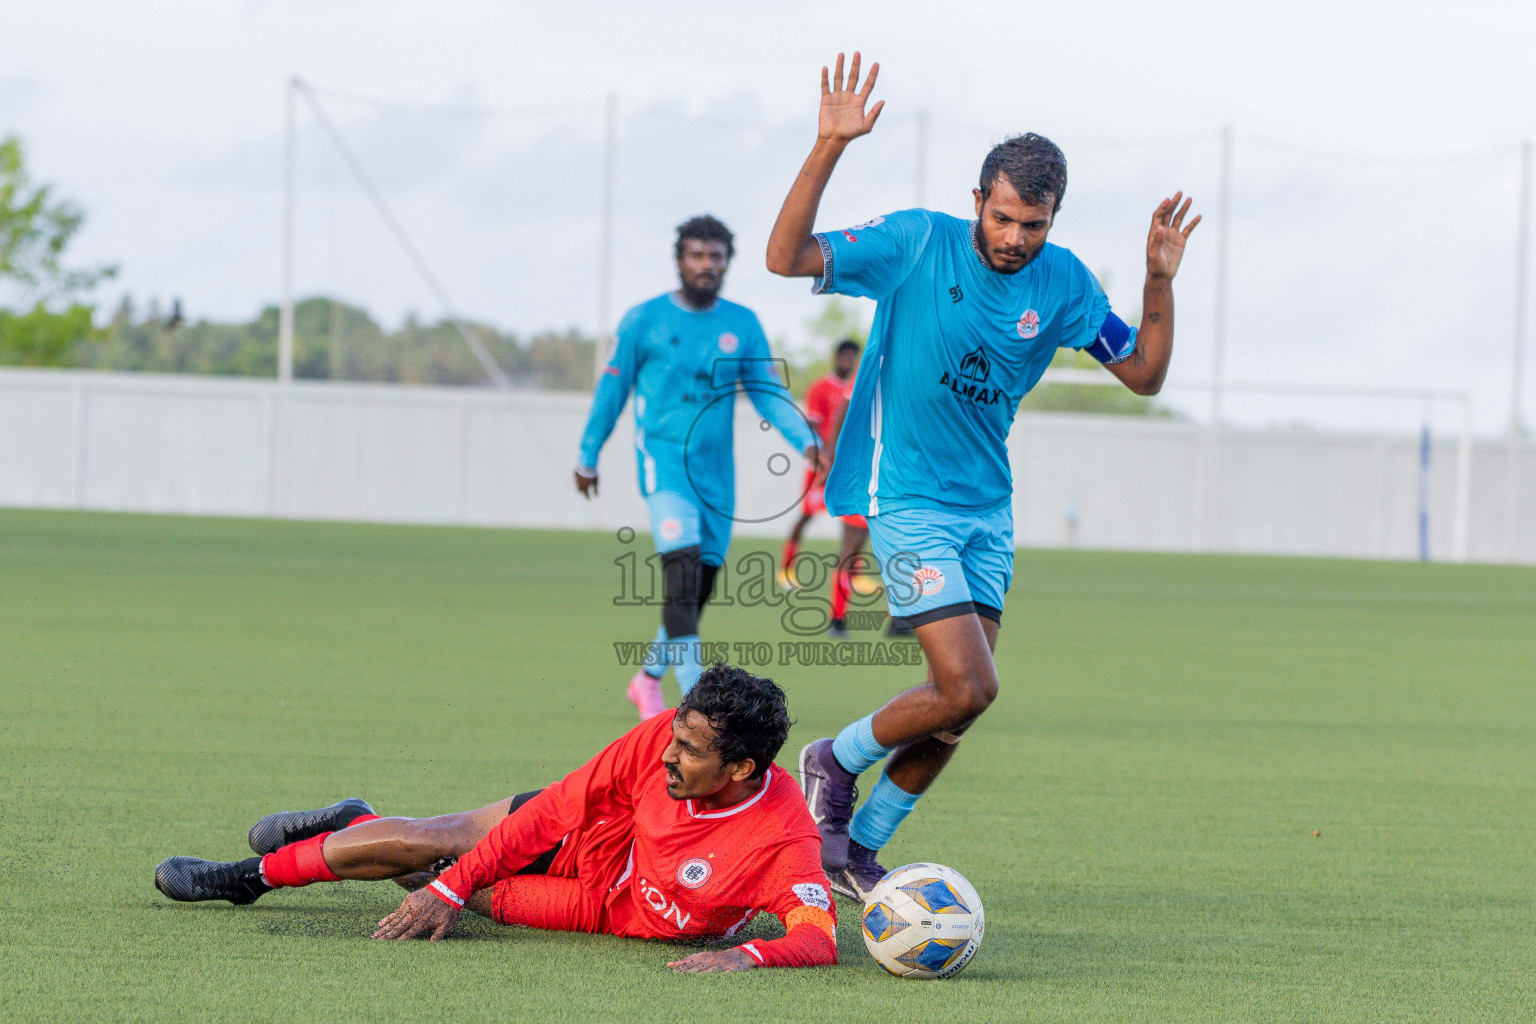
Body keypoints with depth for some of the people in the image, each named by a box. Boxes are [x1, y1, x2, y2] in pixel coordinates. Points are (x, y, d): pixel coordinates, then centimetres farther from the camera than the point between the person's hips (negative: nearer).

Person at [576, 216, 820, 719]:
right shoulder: (644, 320, -1)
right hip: (664, 458, -5)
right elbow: (611, 389, 7)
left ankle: (648, 679, 30)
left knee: (701, 584, 8)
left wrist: (807, 441, -8)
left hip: (717, 469, 5)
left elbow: (769, 393, 8)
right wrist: (587, 458, 12)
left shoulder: (743, 325, 8)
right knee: (682, 565, -21)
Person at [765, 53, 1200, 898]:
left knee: (957, 711, 3)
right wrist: (828, 149, -29)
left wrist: (1160, 280, -10)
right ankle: (837, 760, 9)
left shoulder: (1062, 283, 0)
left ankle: (856, 850, 21)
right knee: (969, 688, -17)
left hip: (988, 508, 6)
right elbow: (787, 257, -19)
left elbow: (1144, 375, 5)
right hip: (908, 502, -5)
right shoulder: (917, 242, -12)